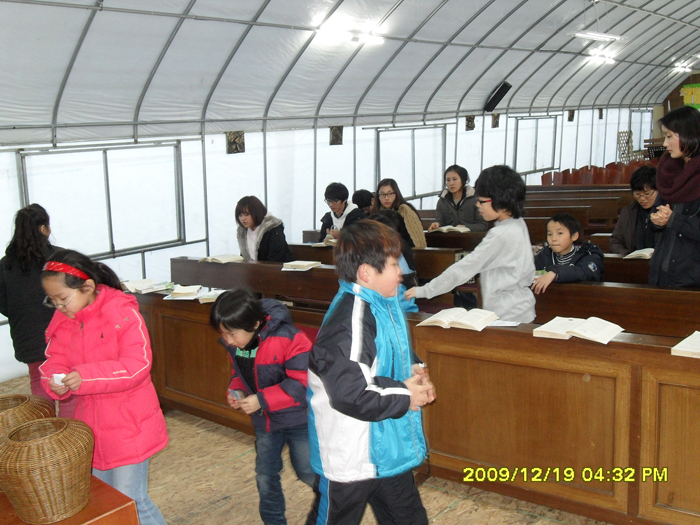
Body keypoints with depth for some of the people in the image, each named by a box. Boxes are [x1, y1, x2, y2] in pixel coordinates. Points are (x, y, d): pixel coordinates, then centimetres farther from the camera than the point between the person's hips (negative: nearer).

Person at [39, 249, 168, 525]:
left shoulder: (123, 314, -19)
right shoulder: (62, 321, 2)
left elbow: (138, 365, -25)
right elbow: (55, 360, 5)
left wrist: (85, 378, -32)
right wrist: (55, 381, -18)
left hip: (128, 425, -7)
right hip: (91, 428, 7)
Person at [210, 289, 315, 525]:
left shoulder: (288, 338, -30)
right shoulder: (236, 343, -8)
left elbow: (303, 383, -29)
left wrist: (262, 400, -31)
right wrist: (236, 390, -13)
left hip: (297, 418, -6)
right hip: (264, 420, 6)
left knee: (309, 473, 7)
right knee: (265, 475, 16)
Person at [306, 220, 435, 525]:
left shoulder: (383, 304, 2)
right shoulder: (349, 323, -29)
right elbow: (350, 394, -34)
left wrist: (415, 372, -1)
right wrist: (405, 398, -20)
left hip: (388, 450, 9)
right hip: (349, 461, -9)